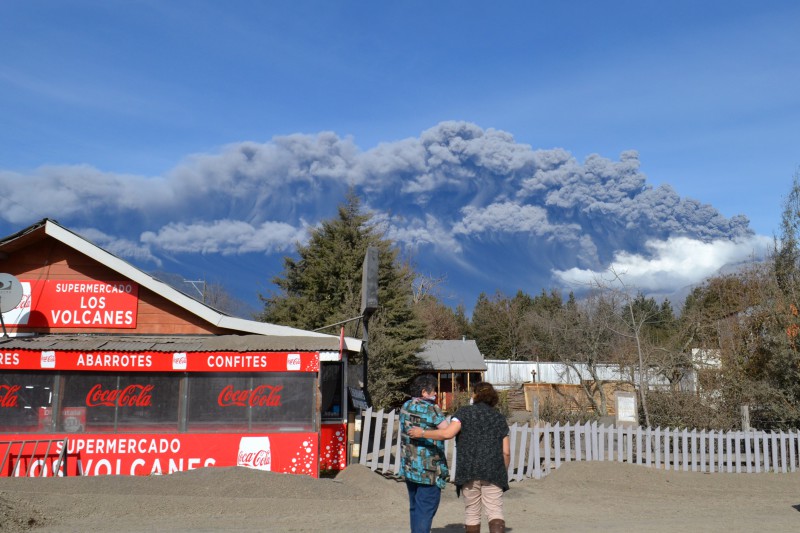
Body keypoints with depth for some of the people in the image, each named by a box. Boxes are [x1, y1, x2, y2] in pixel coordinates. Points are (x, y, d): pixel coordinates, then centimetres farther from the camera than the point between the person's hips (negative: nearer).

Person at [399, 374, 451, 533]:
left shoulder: (405, 407, 8)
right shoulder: (430, 409, -14)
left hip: (409, 465, 7)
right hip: (428, 468, -7)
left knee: (415, 507, 17)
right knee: (426, 508, -2)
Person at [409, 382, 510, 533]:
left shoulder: (465, 412, 4)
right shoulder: (499, 418, 13)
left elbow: (447, 433, -11)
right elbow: (506, 452, 9)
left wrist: (422, 433, -1)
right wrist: (503, 474, 21)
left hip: (468, 470, -1)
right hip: (493, 471, 1)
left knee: (472, 512, 10)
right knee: (494, 511, -4)